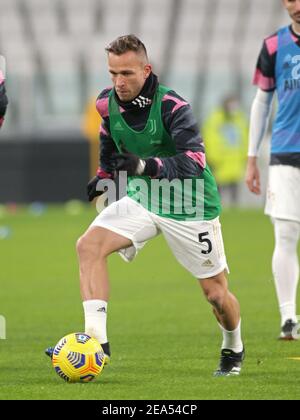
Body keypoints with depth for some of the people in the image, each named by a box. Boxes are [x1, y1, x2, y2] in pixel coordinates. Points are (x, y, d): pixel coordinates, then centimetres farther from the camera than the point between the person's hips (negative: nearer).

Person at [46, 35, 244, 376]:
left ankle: (233, 349, 37)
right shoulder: (108, 103, -5)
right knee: (89, 245, -22)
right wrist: (104, 175, 17)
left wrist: (146, 166, -46)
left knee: (215, 293, 4)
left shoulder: (172, 106, -24)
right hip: (141, 200, 5)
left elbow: (195, 162, -35)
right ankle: (96, 339, -25)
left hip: (190, 206, -5)